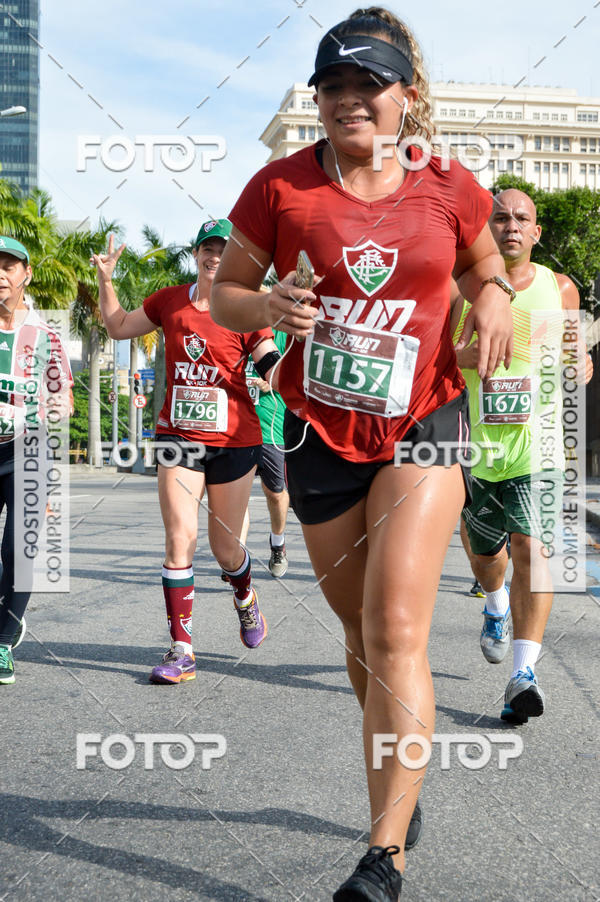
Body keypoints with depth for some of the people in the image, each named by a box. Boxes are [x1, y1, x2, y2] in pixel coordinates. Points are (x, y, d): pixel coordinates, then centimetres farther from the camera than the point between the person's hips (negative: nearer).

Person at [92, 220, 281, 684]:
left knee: (225, 548, 6)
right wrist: (106, 279, 11)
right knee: (180, 536, -11)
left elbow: (274, 372, -7)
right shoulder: (170, 301, 8)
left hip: (233, 439, -1)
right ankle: (182, 651, -5)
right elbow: (119, 326, 22)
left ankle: (246, 599, 42)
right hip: (179, 435, 2)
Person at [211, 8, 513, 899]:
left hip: (424, 422, -1)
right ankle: (399, 775, 41)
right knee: (363, 632, 14)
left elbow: (484, 270, 17)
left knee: (396, 632, -14)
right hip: (320, 433, 2)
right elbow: (223, 294, 4)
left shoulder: (450, 189, 0)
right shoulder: (282, 185, -3)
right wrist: (268, 305, -19)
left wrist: (494, 300, -6)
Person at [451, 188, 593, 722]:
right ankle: (496, 608, 51)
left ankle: (524, 673, -10)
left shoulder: (559, 289, 6)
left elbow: (581, 361, 16)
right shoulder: (461, 289, 1)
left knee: (531, 548, -14)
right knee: (485, 553, 17)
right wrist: (468, 355, -22)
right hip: (478, 444, 1)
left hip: (537, 443, -1)